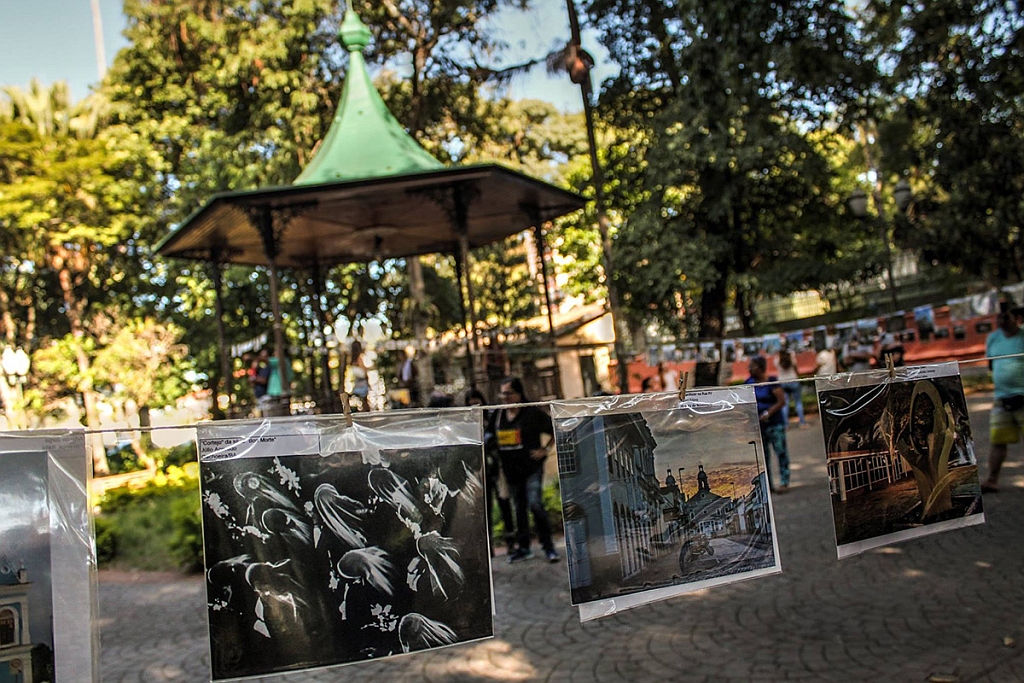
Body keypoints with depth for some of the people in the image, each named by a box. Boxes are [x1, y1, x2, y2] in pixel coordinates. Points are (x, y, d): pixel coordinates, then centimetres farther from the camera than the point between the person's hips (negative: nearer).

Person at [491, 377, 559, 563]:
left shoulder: (532, 413, -8)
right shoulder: (497, 415, 6)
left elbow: (555, 430, -2)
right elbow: (491, 437, 18)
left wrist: (544, 450, -7)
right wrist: (498, 457, 7)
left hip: (531, 467, -5)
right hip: (510, 469, 6)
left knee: (535, 503, -17)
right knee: (519, 508, 13)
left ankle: (548, 546, -3)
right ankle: (524, 547, 24)